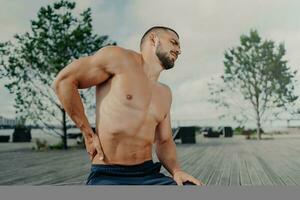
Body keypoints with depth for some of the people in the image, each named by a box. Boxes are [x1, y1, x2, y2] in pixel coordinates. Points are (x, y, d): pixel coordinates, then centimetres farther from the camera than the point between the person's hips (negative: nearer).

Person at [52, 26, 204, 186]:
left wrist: (176, 171, -1)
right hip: (107, 176, -5)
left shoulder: (164, 93, 15)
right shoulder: (119, 58, -4)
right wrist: (88, 134, -7)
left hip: (149, 175, 6)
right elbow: (63, 81, -7)